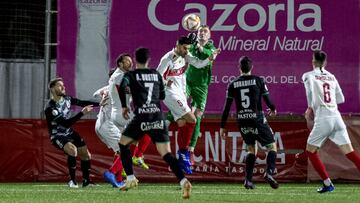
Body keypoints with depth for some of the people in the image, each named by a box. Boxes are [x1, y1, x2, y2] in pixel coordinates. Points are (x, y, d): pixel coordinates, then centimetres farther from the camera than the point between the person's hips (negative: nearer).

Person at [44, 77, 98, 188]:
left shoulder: (66, 99, -4)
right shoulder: (50, 108, -27)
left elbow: (82, 103, 6)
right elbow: (66, 123, -32)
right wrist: (82, 113, -35)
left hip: (69, 133, 8)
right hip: (57, 136, -8)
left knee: (86, 155, 7)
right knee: (72, 150, -33)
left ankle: (86, 181, 26)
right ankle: (72, 181, -19)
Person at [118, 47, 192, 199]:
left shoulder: (131, 75, 6)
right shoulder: (156, 74, 16)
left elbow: (122, 87, -15)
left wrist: (124, 106, 0)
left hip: (142, 117, -3)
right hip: (158, 117, 3)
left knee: (123, 143, 21)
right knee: (166, 154, -2)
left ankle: (131, 179, 13)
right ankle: (183, 181, -24)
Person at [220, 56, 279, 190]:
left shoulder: (233, 85, 4)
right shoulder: (258, 81, -3)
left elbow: (227, 107, 3)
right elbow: (267, 100, -1)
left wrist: (222, 126, 9)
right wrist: (273, 109, 22)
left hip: (242, 121, 3)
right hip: (257, 119, -3)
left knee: (251, 149, 20)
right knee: (271, 146, 7)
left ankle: (248, 180, 7)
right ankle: (269, 172, -18)